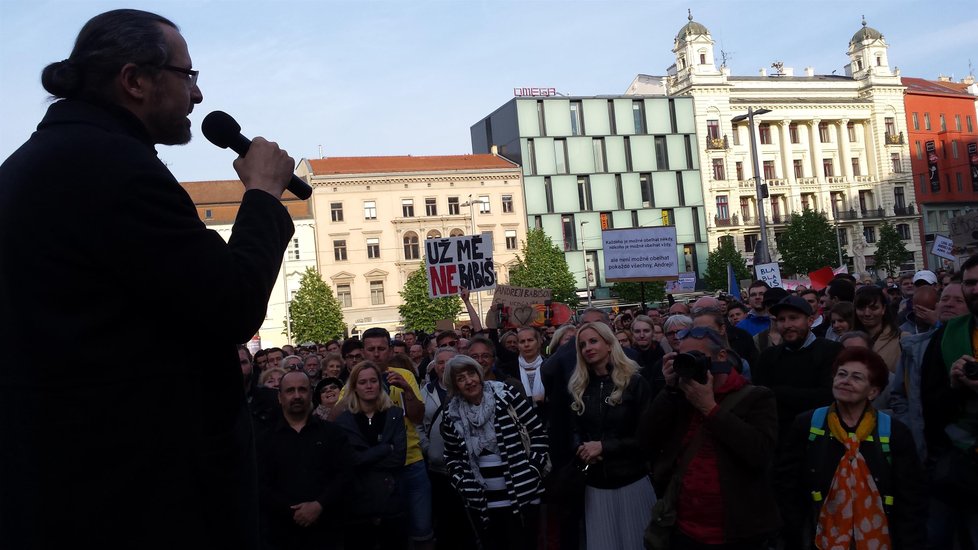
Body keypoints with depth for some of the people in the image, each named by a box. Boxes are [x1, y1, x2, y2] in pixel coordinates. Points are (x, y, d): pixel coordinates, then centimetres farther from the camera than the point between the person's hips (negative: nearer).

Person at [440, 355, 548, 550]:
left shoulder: (505, 395, -7)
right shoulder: (452, 415, 3)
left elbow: (538, 431, -3)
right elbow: (452, 457, 14)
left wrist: (534, 469, -9)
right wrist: (464, 485, 0)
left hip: (522, 496, -3)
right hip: (482, 503, 3)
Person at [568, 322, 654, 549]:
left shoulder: (635, 383, -4)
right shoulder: (579, 387, 7)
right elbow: (574, 430, 12)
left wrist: (604, 446, -15)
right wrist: (581, 448, -10)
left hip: (632, 480, -3)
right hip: (595, 484, 3)